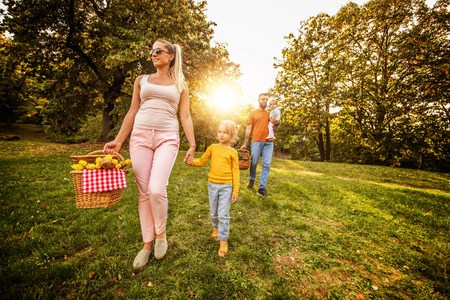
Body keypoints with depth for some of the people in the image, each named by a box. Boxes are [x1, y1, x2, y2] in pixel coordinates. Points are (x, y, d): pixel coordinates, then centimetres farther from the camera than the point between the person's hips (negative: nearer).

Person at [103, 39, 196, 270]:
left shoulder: (180, 85, 14)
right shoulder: (142, 80, 18)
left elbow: (185, 116, 7)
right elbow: (132, 112, 14)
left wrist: (192, 145, -2)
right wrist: (118, 140, 7)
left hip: (167, 138, -2)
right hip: (140, 136, 3)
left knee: (156, 189, -17)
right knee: (143, 192, 3)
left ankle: (161, 233, 13)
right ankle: (147, 243, 20)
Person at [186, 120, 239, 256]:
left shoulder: (232, 152, -2)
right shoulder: (212, 148, 5)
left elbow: (235, 172, -1)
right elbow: (202, 161, 6)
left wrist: (236, 190, -4)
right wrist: (192, 162, -15)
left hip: (226, 186, -3)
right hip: (212, 185, 3)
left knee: (223, 214, -1)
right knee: (213, 212, 18)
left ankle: (223, 241, 17)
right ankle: (216, 227, 48)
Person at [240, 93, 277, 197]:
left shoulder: (270, 114, 19)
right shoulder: (253, 113, 9)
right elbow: (248, 129, 3)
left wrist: (276, 123, -1)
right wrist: (245, 144, -4)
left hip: (269, 142, 3)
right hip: (256, 141, -3)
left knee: (266, 165, -3)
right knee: (253, 163, 2)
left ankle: (262, 188, 2)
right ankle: (251, 181, 28)